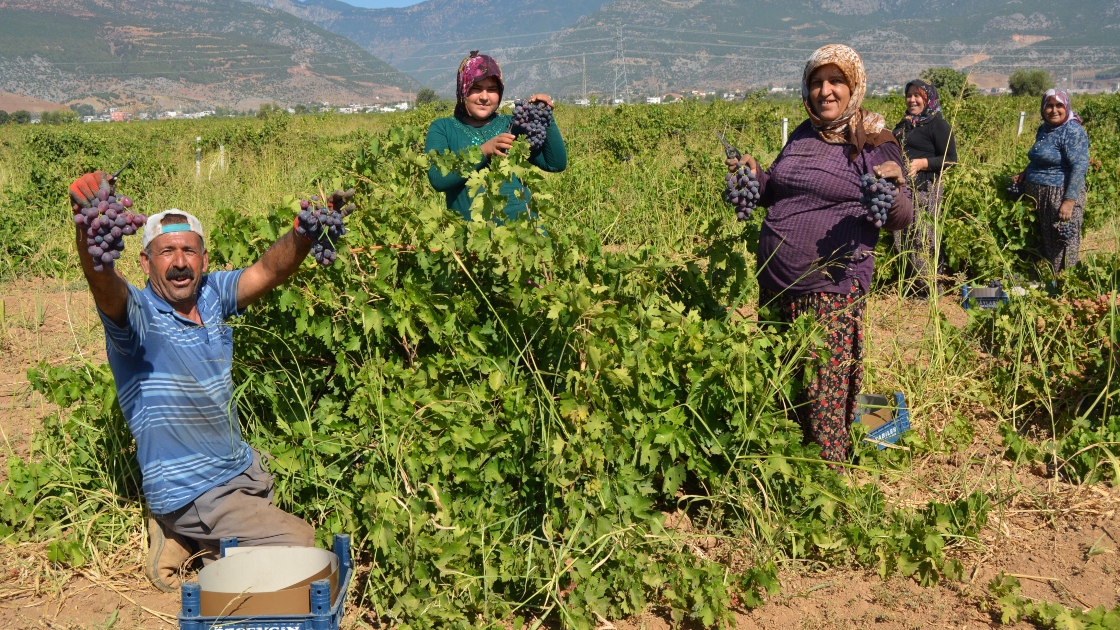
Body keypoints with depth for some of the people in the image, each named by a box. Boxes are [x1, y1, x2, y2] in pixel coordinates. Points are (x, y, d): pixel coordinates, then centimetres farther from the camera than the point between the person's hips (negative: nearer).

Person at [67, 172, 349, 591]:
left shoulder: (212, 294, -1)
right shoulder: (136, 315, -18)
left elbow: (268, 271, -14)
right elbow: (102, 281, -38)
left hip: (241, 468, 7)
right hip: (193, 491, -7)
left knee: (299, 532, 23)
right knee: (300, 546, -9)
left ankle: (188, 540, 23)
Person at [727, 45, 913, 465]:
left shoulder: (874, 144, -4)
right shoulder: (802, 137, 12)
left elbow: (901, 220, -7)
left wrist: (895, 188, -28)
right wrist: (755, 176, 6)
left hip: (831, 290, -6)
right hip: (776, 284, 6)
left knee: (824, 394, -4)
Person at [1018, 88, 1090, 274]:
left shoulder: (1072, 132, -14)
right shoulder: (1044, 129, 11)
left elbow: (1080, 168, -21)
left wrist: (1069, 202, -26)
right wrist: (1026, 173, 9)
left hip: (1060, 196, -9)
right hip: (1038, 196, 9)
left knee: (1060, 248, -2)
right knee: (1042, 243, 15)